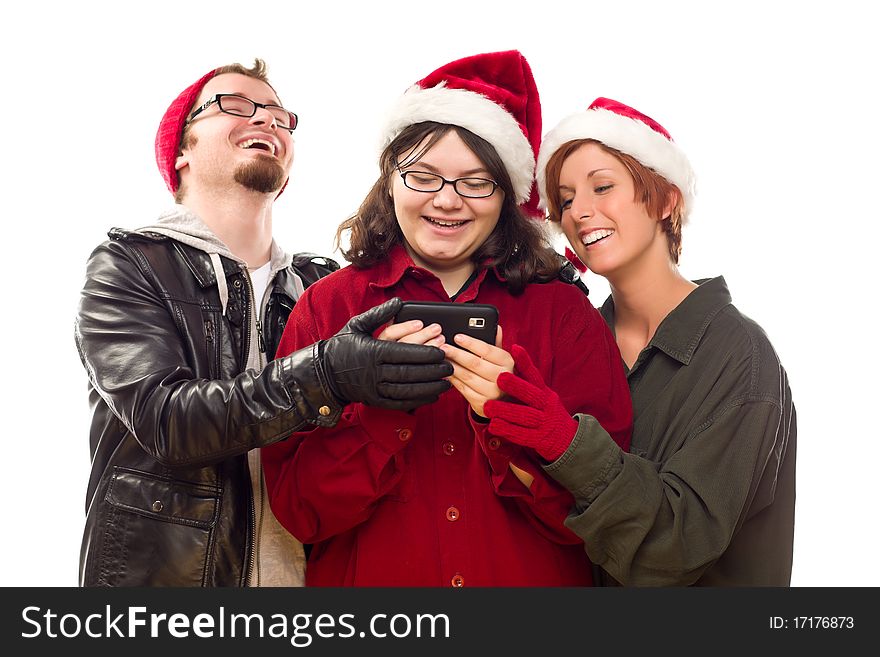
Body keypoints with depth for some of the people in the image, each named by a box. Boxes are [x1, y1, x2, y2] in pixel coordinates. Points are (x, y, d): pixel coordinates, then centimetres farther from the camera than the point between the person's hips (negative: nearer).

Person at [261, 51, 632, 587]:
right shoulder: (326, 306, -5)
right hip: (366, 579, 0)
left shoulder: (565, 312, -5)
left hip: (536, 578, 1)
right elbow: (298, 509, -11)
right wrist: (382, 402, -24)